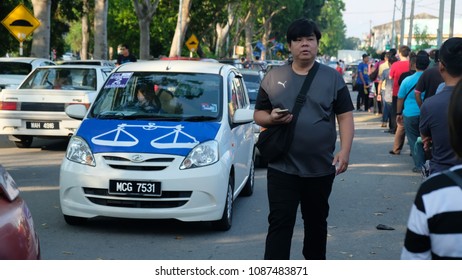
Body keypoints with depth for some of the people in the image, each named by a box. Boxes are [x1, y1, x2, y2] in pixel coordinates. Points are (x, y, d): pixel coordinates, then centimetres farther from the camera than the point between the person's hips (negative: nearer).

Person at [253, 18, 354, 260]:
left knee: (316, 222, 16)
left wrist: (345, 151, -11)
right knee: (280, 223, -6)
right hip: (282, 168, -1)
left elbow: (345, 117, 2)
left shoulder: (332, 77, 4)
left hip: (321, 168, 1)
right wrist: (272, 118, -15)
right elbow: (258, 115, 8)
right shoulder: (273, 77, 4)